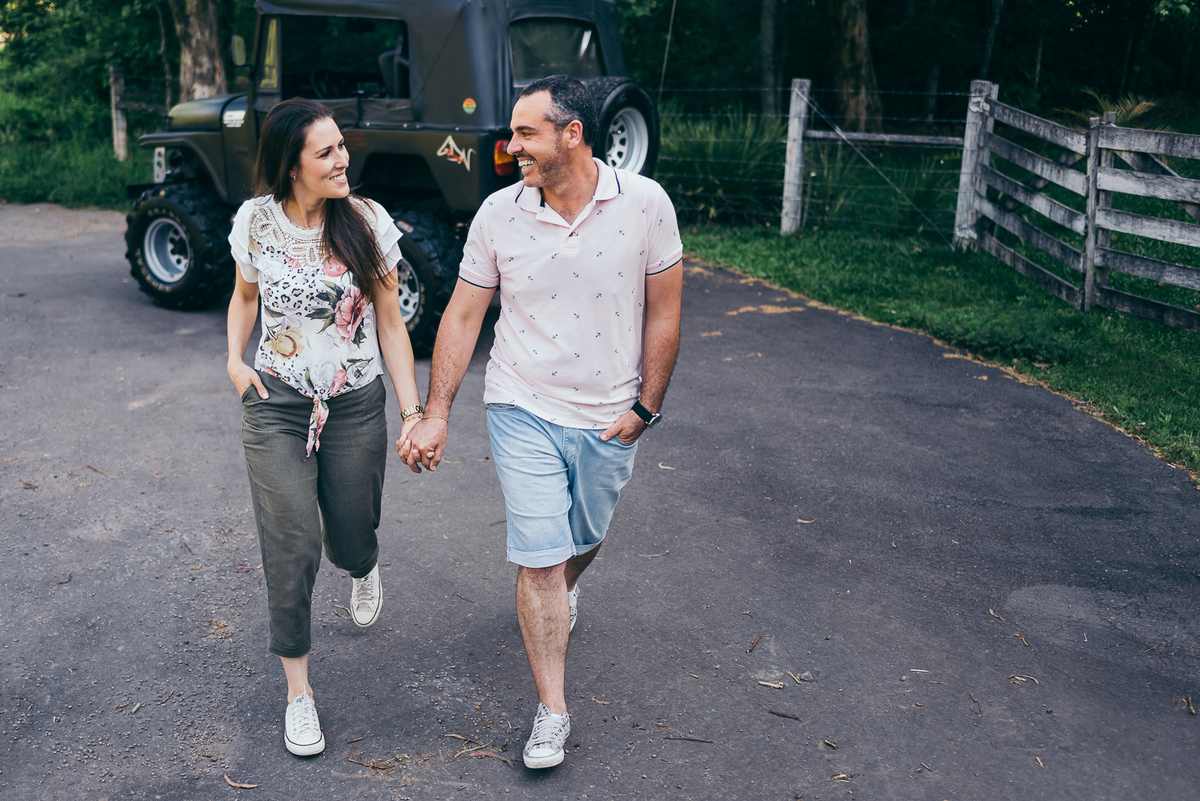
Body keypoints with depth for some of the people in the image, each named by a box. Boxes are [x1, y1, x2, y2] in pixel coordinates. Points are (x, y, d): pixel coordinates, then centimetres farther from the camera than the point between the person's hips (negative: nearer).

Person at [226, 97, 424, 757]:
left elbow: (390, 323, -2)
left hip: (356, 406, 0)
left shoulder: (369, 222, -7)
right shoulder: (255, 222, -5)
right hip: (276, 406, 0)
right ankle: (298, 691, 12)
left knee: (350, 540, 10)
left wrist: (414, 411, -5)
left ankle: (364, 568, 52)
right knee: (291, 547, -5)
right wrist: (235, 360, -1)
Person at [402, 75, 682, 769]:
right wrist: (436, 415, -5)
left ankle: (563, 591, 58)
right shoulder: (500, 212, -8)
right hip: (523, 411, -1)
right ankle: (552, 711, 12)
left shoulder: (644, 203, -11)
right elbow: (462, 316, -2)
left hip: (608, 418, 1)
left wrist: (646, 406, -4)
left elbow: (663, 311, -3)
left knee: (585, 539, 21)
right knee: (539, 558, -3)